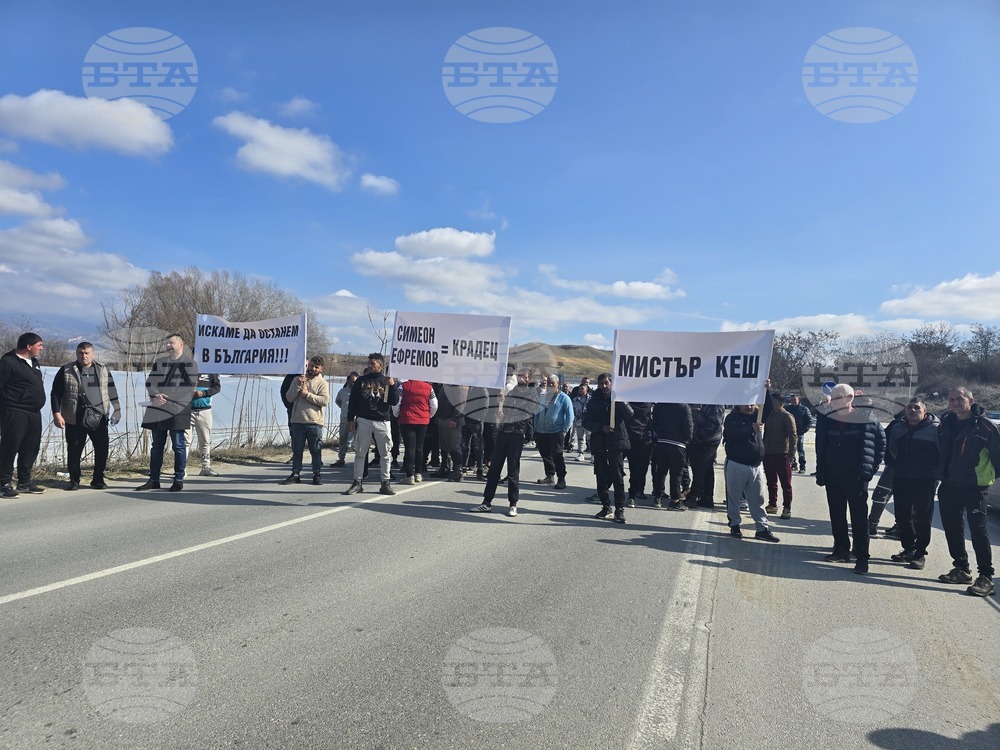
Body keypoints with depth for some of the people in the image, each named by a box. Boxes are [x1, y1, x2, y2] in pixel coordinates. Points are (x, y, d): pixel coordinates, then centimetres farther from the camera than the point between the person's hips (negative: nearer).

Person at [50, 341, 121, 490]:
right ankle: (74, 480, 20)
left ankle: (98, 479, 14)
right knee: (74, 450, 4)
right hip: (75, 419, -1)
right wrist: (56, 413, -6)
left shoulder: (103, 370, 11)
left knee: (102, 449, 1)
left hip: (99, 418, 1)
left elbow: (112, 392, 12)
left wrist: (116, 411, 6)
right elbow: (55, 393, 3)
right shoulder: (66, 371, 4)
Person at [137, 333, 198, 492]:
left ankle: (179, 480, 8)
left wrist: (166, 396, -16)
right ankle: (154, 480, 17)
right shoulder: (159, 362, 17)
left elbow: (189, 387, -9)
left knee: (178, 445, 0)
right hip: (157, 410, 5)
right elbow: (150, 382, 8)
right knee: (156, 446, 10)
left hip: (177, 411, -5)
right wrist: (155, 396, -13)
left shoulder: (190, 363, 1)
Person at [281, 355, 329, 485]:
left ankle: (316, 474, 13)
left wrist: (308, 394, -13)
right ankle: (295, 474, 18)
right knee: (297, 450, 9)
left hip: (315, 422, -2)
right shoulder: (298, 380, 10)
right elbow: (289, 398, 1)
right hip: (297, 421, 2)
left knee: (316, 450, 3)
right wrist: (298, 385, -11)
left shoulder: (322, 383, 2)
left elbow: (325, 400, -12)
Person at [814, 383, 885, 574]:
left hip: (856, 478, -4)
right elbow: (820, 448, 9)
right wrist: (821, 473, 5)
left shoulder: (866, 419, -9)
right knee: (836, 516, 13)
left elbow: (881, 442, 1)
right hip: (833, 478, 5)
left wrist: (871, 468, -2)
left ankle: (862, 558, 4)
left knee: (859, 518, -1)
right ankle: (841, 550, 26)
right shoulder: (826, 421, 2)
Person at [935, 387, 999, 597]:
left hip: (975, 487, -6)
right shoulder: (946, 424, 8)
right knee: (952, 530, 12)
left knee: (978, 531, -5)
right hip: (949, 487, 6)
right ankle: (961, 569, 25)